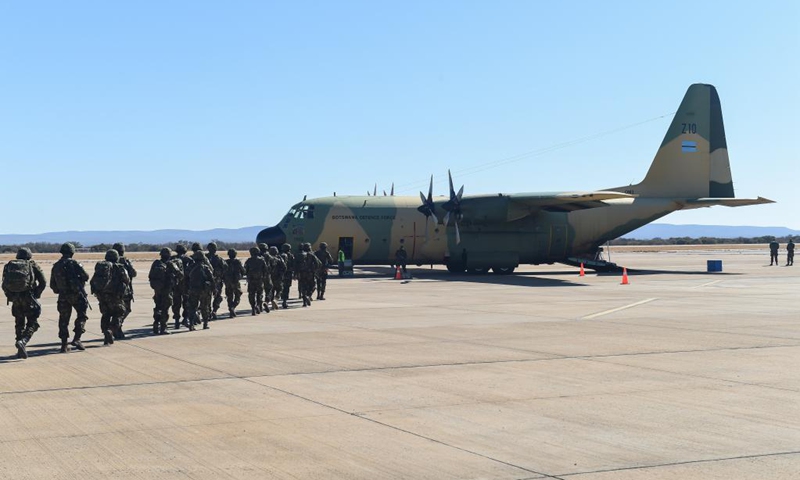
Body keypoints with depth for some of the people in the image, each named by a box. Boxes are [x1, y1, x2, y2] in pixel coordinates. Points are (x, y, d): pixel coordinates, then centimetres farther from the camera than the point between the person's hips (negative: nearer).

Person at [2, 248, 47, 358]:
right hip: (28, 298, -3)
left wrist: (10, 296, 14)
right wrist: (36, 294, 9)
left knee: (19, 323, 17)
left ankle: (21, 351, 14)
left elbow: (4, 285, 6)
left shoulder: (8, 266, 12)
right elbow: (43, 282, 0)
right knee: (32, 323, 4)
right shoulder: (32, 265, 7)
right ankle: (22, 341, -22)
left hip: (15, 298, 3)